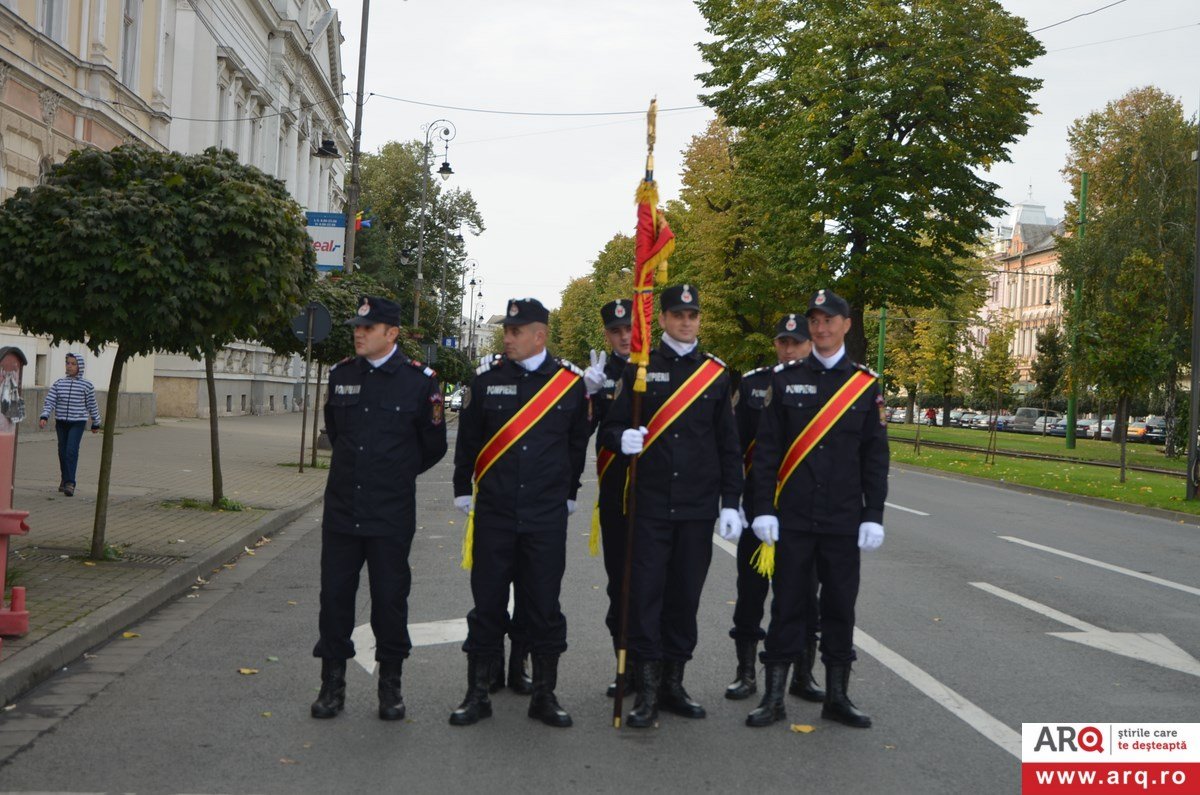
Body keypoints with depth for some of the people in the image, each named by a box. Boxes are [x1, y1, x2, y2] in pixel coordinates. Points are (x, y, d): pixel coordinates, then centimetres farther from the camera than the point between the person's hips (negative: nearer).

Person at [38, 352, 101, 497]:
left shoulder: (86, 385, -1)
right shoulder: (59, 384, 5)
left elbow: (92, 405, 6)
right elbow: (50, 401, 0)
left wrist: (96, 424, 12)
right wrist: (44, 417, -15)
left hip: (78, 422, -4)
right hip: (61, 422, 4)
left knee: (71, 451, -16)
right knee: (62, 452, 11)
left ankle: (70, 483, -19)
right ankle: (64, 480, 27)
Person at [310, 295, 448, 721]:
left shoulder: (419, 380, -6)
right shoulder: (340, 374, 5)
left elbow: (433, 446, 5)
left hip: (392, 515, -3)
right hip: (341, 510, 3)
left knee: (390, 599, 6)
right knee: (334, 595, 7)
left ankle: (390, 685, 20)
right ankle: (333, 683, 20)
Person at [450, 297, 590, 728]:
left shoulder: (571, 382, 0)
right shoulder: (486, 378, 0)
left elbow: (578, 442, 10)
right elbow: (467, 438, 8)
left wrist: (569, 494, 12)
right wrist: (463, 491, 7)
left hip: (547, 516, 0)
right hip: (493, 514, 1)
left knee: (544, 606, 6)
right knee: (487, 604, 6)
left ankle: (544, 695, 19)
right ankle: (477, 694, 16)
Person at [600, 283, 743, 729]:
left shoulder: (716, 374, 7)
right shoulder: (640, 369, 3)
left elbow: (729, 446, 8)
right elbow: (611, 428, 3)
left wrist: (730, 504, 2)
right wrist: (622, 437, -21)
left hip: (697, 507, 2)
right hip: (650, 504, -1)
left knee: (685, 595, 8)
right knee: (646, 593, -4)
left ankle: (673, 683, 20)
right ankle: (646, 689, 4)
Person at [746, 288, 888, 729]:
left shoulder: (866, 384, 4)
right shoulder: (785, 379, 2)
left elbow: (875, 456, 4)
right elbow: (766, 448, 0)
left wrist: (873, 517, -1)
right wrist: (763, 509, -6)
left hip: (844, 520, 1)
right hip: (792, 518, -1)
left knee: (840, 606, 8)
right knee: (787, 605, 4)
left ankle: (837, 696, 21)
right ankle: (774, 697, 12)